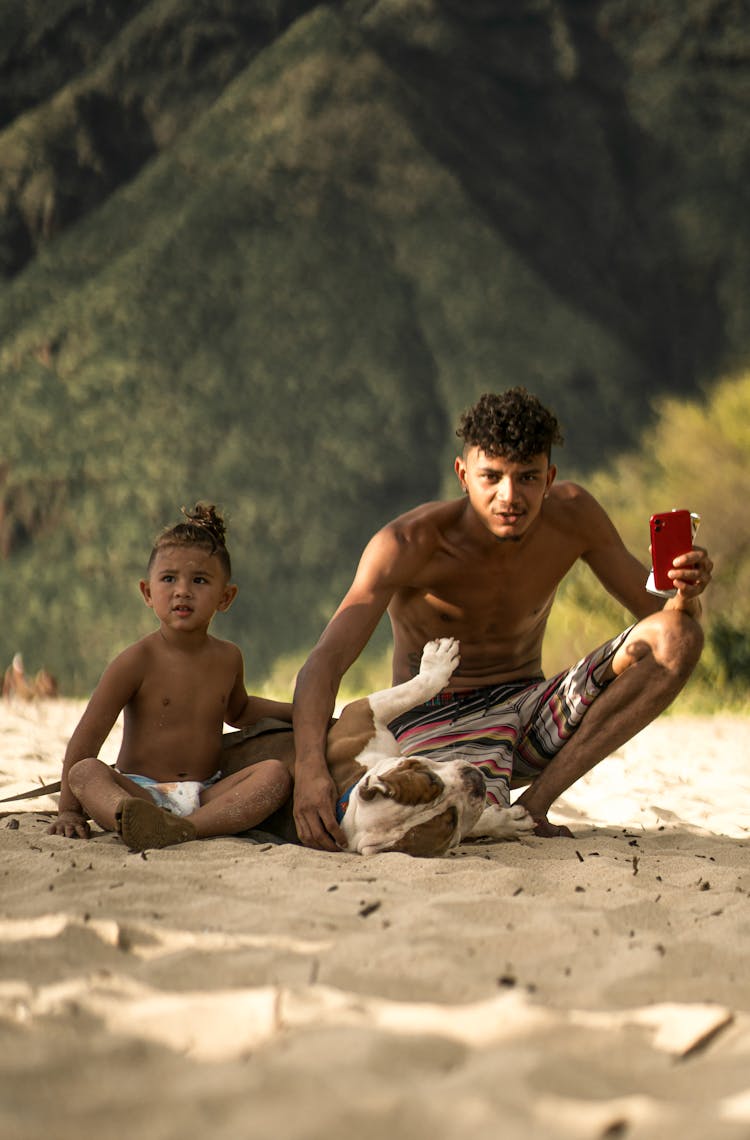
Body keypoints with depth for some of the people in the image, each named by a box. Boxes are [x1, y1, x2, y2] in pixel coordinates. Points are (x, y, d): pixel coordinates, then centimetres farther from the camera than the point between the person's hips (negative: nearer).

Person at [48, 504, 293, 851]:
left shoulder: (228, 658, 12)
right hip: (139, 791, -4)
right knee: (85, 772, -31)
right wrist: (69, 809, -12)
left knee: (275, 773, -21)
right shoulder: (137, 661, -5)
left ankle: (187, 828, -45)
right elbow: (87, 737, -7)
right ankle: (132, 817, -67)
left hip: (206, 795, 4)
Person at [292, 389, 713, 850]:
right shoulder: (408, 545, -21)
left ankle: (534, 803, -17)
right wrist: (310, 768, -47)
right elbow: (325, 662, -29)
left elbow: (656, 610, 0)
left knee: (678, 639, -17)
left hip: (528, 708, 4)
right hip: (436, 716, -4)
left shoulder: (572, 515, -8)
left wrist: (685, 593, -26)